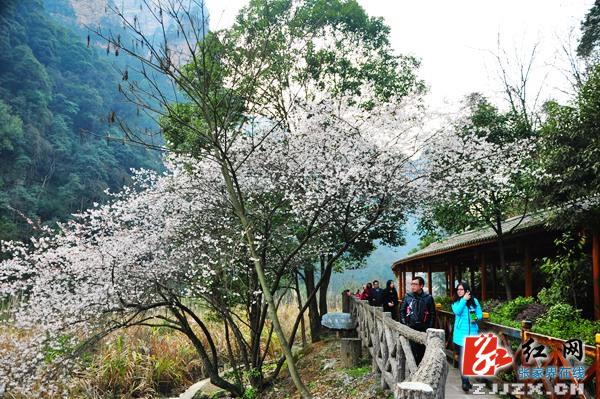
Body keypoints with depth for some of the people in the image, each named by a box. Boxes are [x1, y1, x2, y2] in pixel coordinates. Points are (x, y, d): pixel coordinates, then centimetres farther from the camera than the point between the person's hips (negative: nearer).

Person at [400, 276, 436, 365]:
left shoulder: (428, 298, -1)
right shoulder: (408, 296, 3)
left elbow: (432, 314, 3)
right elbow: (402, 311, 8)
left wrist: (429, 327, -3)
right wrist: (404, 324, -1)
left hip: (424, 329, 0)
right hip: (410, 328, 0)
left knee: (422, 350, 7)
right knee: (412, 350, -2)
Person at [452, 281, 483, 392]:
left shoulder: (474, 301, 4)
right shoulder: (455, 302, 3)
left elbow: (480, 314, 7)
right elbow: (457, 311, -16)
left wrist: (476, 318, -15)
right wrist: (463, 300, -14)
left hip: (472, 333, 1)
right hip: (460, 333, -1)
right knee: (462, 357, -3)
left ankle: (465, 380, 20)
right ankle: (465, 381, -1)